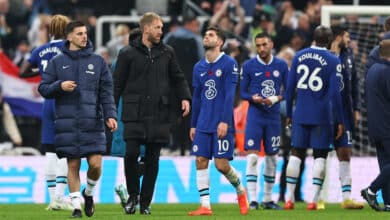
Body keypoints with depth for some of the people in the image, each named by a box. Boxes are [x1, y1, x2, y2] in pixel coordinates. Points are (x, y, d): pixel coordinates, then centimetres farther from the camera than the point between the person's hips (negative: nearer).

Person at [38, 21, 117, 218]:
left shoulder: (98, 61, 8)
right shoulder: (57, 62, 7)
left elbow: (106, 91, 5)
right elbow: (43, 89, 5)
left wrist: (110, 115, -6)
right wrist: (60, 86, -14)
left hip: (93, 123, 0)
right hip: (67, 123, 0)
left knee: (95, 163, -7)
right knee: (73, 165, 0)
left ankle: (89, 193, 21)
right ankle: (76, 205, 10)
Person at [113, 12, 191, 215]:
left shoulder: (167, 53, 11)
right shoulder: (128, 53, 3)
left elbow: (178, 78, 16)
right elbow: (117, 84, 4)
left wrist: (185, 97, -1)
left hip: (159, 115, 2)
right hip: (134, 114, -2)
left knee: (152, 160, 3)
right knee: (131, 154, -12)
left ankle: (145, 203, 11)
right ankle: (133, 195, 8)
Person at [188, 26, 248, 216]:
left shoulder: (229, 64, -5)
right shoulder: (199, 67, 12)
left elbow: (230, 95, -11)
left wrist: (225, 121, -18)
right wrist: (193, 125, 15)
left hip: (222, 124, -5)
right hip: (203, 125, 5)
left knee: (221, 164, -7)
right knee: (201, 162, -3)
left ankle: (240, 190, 21)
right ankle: (205, 206, -1)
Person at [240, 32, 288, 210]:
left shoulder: (281, 66, 5)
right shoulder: (249, 66, -1)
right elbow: (242, 92, 2)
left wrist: (275, 99, -12)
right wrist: (253, 98, -18)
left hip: (273, 116, 3)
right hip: (255, 115, -3)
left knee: (272, 158, 9)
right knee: (252, 156, -12)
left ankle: (268, 199, 20)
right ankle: (253, 199, -11)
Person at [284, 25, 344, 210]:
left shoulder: (299, 56, 4)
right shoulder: (333, 61, -8)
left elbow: (290, 88, 6)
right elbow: (335, 93, -11)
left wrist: (289, 114, 15)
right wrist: (340, 121, -5)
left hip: (301, 115, 3)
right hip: (321, 117, -3)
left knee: (296, 153, 10)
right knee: (320, 156, 4)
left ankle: (289, 198, 8)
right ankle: (313, 200, -2)